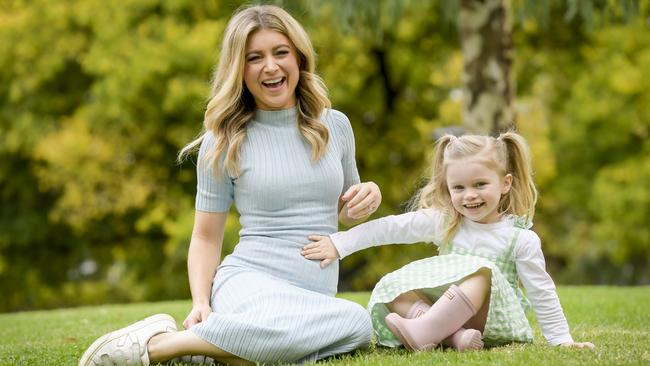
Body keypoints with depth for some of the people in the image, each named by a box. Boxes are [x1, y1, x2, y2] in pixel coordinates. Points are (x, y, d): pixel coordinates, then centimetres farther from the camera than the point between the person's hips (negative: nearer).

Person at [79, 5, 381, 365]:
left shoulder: (335, 126, 12)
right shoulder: (225, 142, 3)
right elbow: (206, 237, 7)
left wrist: (366, 200, 2)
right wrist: (201, 303, -10)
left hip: (315, 295, 3)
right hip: (250, 282, -3)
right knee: (354, 322, -40)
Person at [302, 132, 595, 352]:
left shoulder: (522, 239, -4)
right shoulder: (443, 222, 2)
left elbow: (542, 294, 1)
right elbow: (389, 227, -3)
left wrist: (561, 340, -3)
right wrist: (339, 243, -9)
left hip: (494, 319, -4)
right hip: (445, 310, 4)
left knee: (481, 273, -33)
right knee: (392, 287, -18)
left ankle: (423, 332, -42)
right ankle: (455, 335, -36)